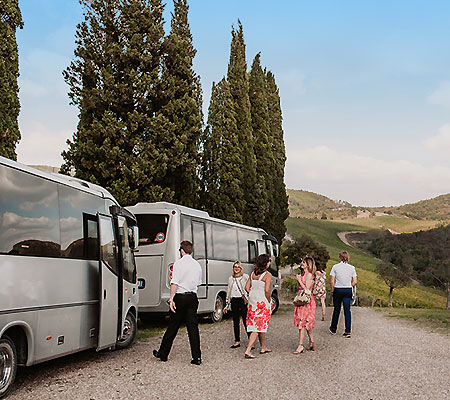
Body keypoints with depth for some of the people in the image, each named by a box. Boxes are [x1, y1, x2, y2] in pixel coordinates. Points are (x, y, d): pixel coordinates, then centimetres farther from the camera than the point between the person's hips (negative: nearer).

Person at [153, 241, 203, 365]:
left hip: (180, 297, -5)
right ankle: (197, 357, 1)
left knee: (173, 327, 4)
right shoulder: (197, 265, 10)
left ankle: (163, 354, 17)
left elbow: (174, 283, -16)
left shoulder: (179, 263, -8)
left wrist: (171, 299, -17)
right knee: (193, 327, 4)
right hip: (193, 297, 5)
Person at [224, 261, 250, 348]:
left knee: (245, 321, -8)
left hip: (243, 300, -5)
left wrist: (248, 300, -13)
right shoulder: (230, 279, 16)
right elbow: (228, 291, 20)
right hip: (234, 301, 5)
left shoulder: (245, 277, 2)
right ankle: (237, 341, 15)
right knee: (235, 321, 7)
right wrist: (227, 304, 18)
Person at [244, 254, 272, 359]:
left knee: (259, 325, 19)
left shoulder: (253, 273, 8)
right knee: (258, 327, -4)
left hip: (252, 301, 7)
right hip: (262, 302, -7)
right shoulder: (267, 275, -11)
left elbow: (247, 287, 7)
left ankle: (263, 348, 32)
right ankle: (248, 351, -12)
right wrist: (269, 301, -6)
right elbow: (267, 290, -18)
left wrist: (253, 296, 15)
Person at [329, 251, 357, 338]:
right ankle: (348, 331, 0)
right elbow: (354, 282, -1)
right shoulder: (352, 268, 0)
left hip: (338, 290, -1)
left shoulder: (335, 267, -5)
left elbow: (332, 281, -7)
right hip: (348, 291, 1)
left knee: (336, 310, 13)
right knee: (347, 310, 4)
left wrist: (332, 290, 5)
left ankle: (333, 329, 27)